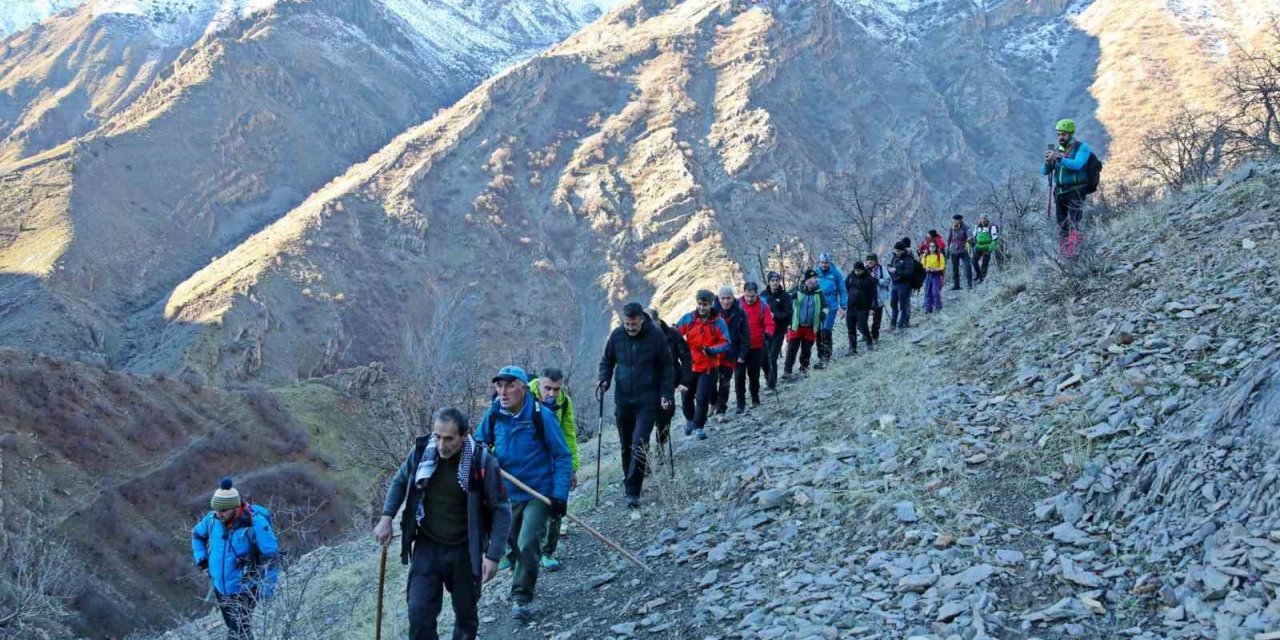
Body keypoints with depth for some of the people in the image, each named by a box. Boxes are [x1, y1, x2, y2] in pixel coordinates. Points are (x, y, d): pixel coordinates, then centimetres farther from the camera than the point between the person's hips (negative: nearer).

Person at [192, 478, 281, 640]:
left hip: (245, 591, -6)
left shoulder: (255, 523, -25)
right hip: (220, 588, 6)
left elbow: (271, 557, -18)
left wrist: (267, 590, -18)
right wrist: (202, 560, 6)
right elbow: (197, 534, 16)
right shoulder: (213, 518, -8)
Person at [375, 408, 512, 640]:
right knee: (419, 611, -5)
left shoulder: (482, 462, -19)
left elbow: (501, 510, -11)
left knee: (466, 613, 13)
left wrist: (493, 555, -16)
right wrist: (386, 518, 2)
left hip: (464, 552, -2)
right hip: (427, 547, 2)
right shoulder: (421, 450, -10)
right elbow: (400, 482, 11)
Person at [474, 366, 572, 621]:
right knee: (512, 545, 16)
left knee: (527, 544, -15)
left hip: (538, 493, -5)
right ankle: (520, 579, 40)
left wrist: (560, 495, -16)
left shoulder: (541, 416, -18)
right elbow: (478, 443, 10)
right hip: (506, 493, 5)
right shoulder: (493, 414, -6)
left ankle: (522, 597, 0)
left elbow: (562, 456, -12)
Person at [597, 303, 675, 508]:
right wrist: (604, 379, -7)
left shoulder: (656, 336, -10)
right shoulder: (617, 336, -3)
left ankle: (633, 492, -11)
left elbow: (667, 367, -1)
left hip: (647, 400, -4)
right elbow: (607, 361, 12)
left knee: (640, 444, -13)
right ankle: (629, 479, 37)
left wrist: (666, 394, -8)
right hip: (623, 399, 4)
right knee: (626, 444, 15)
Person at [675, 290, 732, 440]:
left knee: (702, 398, -6)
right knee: (687, 395, 15)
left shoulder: (718, 322, -10)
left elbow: (726, 344, -11)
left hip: (708, 367, -3)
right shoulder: (688, 318, -5)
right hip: (689, 365, 3)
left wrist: (711, 350, -29)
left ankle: (698, 427, 9)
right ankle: (689, 419, 42)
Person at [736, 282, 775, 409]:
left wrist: (768, 334, -26)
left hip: (756, 347, 0)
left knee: (754, 374, 12)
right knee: (739, 375, -3)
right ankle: (741, 403, 2)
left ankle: (755, 398, 29)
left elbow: (769, 323, -7)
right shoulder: (738, 305, -5)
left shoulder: (763, 306, -4)